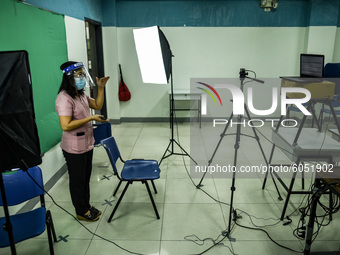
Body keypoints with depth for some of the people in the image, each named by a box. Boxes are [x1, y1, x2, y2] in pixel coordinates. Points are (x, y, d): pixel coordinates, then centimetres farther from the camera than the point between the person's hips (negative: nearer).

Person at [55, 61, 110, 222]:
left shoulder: (81, 94, 7)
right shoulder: (64, 98, -23)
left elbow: (97, 105, 16)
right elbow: (65, 125, -29)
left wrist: (100, 88, 4)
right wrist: (91, 118, -26)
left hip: (87, 145, 9)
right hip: (74, 149, -9)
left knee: (86, 178, 21)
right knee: (77, 181, 10)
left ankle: (86, 206, 39)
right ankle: (82, 212, 28)